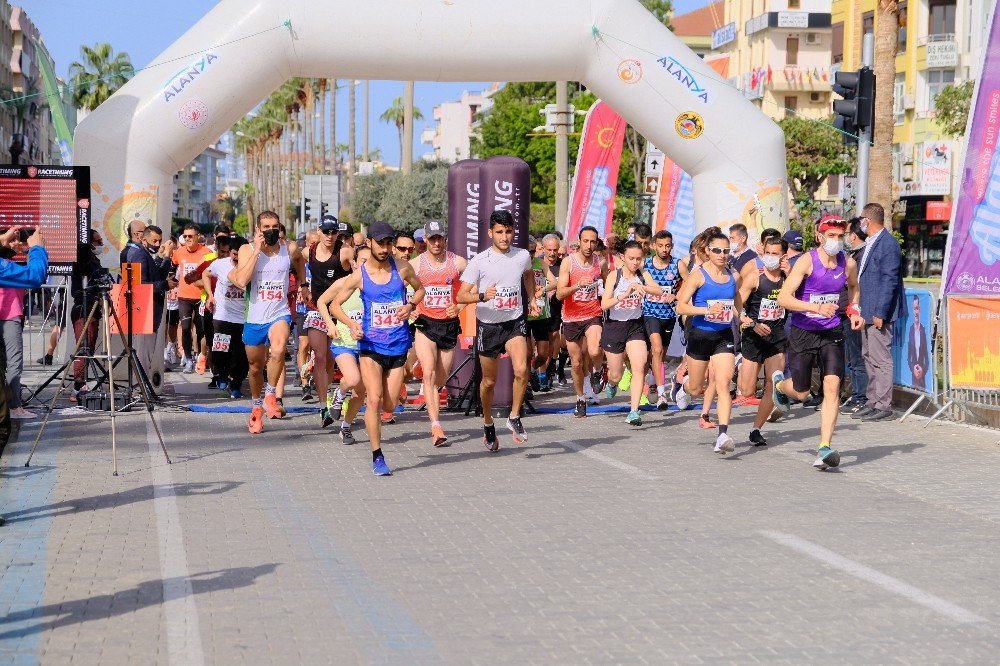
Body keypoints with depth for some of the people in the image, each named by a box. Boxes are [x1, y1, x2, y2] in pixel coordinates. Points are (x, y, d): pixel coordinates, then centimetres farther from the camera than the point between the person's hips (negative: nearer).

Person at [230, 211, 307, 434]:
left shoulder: (290, 249, 0)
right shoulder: (247, 250, -5)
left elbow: (300, 261, 27)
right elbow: (241, 281, -22)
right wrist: (257, 250, -20)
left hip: (280, 314, -1)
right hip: (255, 317, 1)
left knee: (278, 350, -32)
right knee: (256, 367, 15)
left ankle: (271, 396, -13)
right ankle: (256, 407, 39)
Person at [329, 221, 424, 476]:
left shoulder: (402, 268, 0)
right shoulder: (359, 275, -4)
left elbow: (420, 289, 17)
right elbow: (335, 304, 3)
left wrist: (410, 305, -4)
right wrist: (351, 324, -16)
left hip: (398, 343, 2)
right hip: (371, 344, -2)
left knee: (389, 404, 5)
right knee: (374, 400, -14)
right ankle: (377, 457, -6)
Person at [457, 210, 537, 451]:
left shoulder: (523, 256, -1)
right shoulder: (479, 261, -12)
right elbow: (461, 296, -14)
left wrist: (531, 300, 16)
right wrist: (483, 296, -31)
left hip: (515, 322, 1)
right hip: (488, 325, -1)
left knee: (521, 370, -23)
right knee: (489, 381, 9)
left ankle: (514, 418, -3)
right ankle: (488, 425, 32)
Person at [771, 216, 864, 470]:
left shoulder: (848, 264, 0)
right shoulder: (807, 261, -14)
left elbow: (853, 287, 25)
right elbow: (783, 298, -22)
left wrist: (853, 310, 7)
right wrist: (816, 307, -34)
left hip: (831, 333, 3)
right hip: (803, 332, -3)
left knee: (832, 386, -16)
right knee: (801, 393, 9)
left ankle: (825, 448, -15)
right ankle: (779, 384, 47)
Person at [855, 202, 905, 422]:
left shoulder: (888, 244, -14)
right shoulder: (870, 244, 16)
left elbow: (889, 281, -18)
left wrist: (880, 313, -21)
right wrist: (860, 310, 19)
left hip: (879, 313, -10)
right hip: (867, 313, 10)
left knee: (880, 360, -7)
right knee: (869, 358, 14)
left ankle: (883, 406, -3)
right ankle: (873, 403, 20)